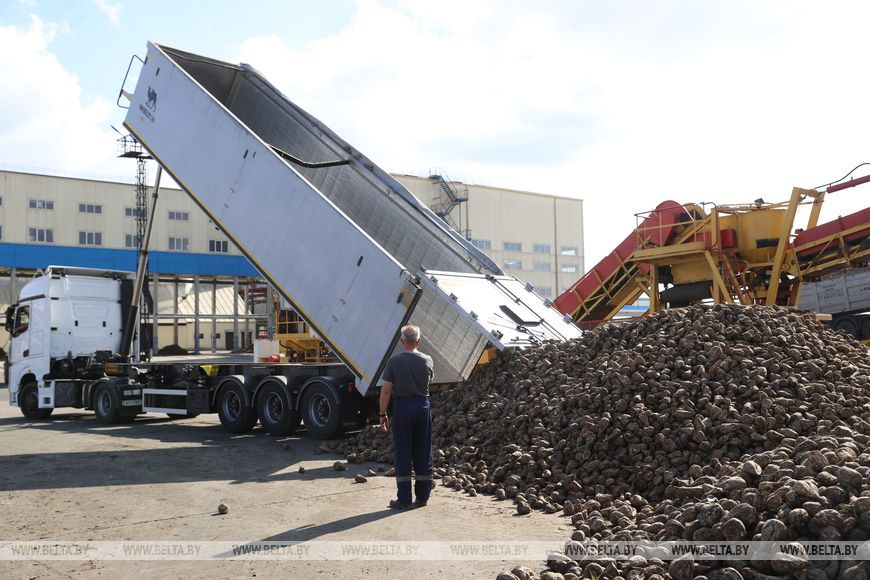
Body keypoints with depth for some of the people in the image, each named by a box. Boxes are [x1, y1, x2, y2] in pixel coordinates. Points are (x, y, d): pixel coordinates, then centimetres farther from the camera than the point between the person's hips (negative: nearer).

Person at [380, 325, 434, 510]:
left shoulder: (394, 362, -9)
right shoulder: (427, 360, 0)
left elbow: (386, 391, -9)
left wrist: (383, 414, -1)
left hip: (402, 406, -3)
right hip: (422, 406, 3)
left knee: (403, 454, 3)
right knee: (423, 454, 10)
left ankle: (404, 499, 5)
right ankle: (422, 496, 17)